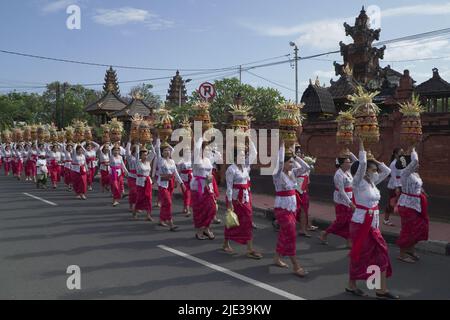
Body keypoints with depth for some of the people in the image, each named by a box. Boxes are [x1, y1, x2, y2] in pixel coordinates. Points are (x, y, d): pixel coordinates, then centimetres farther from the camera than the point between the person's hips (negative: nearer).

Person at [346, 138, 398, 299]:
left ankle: (382, 290, 15)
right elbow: (362, 163, -26)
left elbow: (387, 171, 14)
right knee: (358, 255, 4)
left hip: (373, 224, 8)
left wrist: (374, 161, 7)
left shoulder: (372, 181, 9)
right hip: (360, 223, -8)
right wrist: (361, 145, -17)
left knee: (381, 254, 7)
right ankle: (351, 285, 21)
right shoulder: (358, 182, -13)